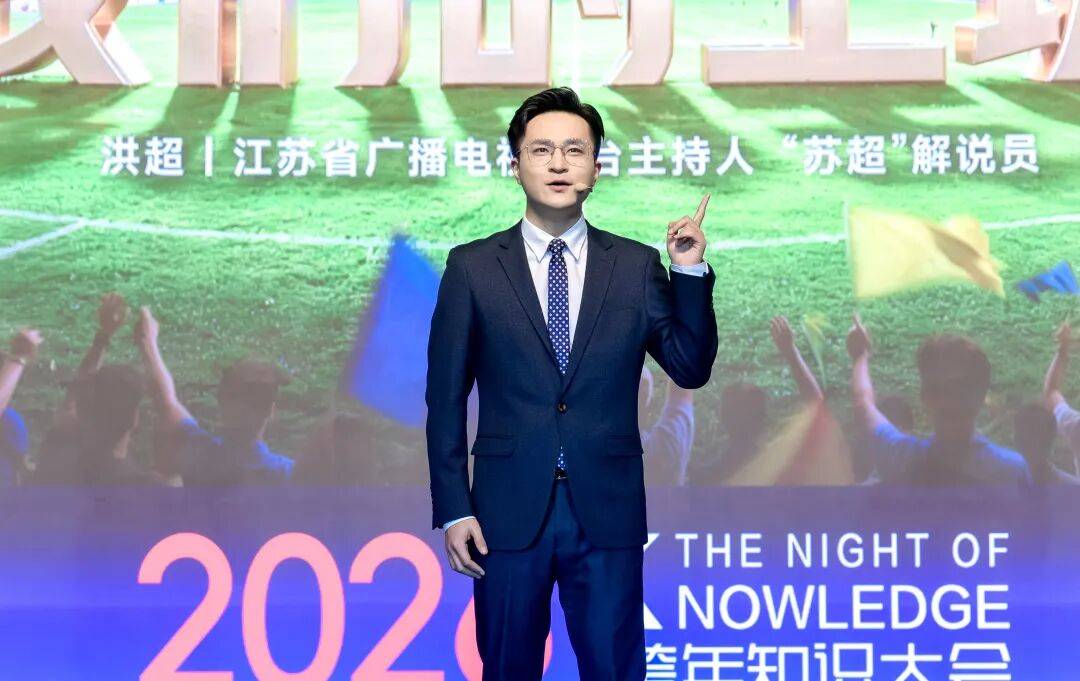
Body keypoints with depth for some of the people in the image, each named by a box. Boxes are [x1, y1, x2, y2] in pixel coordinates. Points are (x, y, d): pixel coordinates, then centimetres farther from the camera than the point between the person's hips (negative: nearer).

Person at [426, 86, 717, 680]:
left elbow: (691, 370, 3)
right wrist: (452, 510, -3)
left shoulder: (637, 265, 5)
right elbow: (445, 398, 2)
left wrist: (691, 273, -9)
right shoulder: (472, 267, 2)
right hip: (508, 512, -1)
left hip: (608, 513, 1)